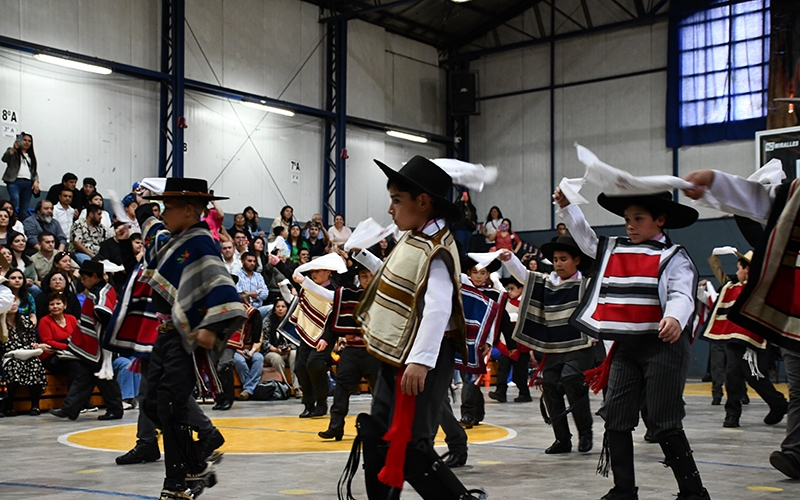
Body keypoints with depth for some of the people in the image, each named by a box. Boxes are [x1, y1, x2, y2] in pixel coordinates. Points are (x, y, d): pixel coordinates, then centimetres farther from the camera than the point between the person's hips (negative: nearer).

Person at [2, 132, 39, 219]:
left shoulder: (31, 156, 26)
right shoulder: (13, 152, 12)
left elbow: (34, 171, 23)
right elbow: (4, 159, -8)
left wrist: (36, 181, 4)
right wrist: (14, 148, -19)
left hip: (28, 183, 4)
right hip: (14, 181, -4)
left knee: (24, 210, -3)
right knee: (15, 199, -32)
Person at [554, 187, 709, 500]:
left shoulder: (673, 257, -5)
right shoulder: (614, 250, 15)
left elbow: (682, 295, -19)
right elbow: (585, 238, 28)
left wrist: (674, 318, -41)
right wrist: (566, 206, 17)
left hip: (663, 346, -7)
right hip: (625, 347, 7)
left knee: (663, 424, -7)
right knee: (616, 419, 5)